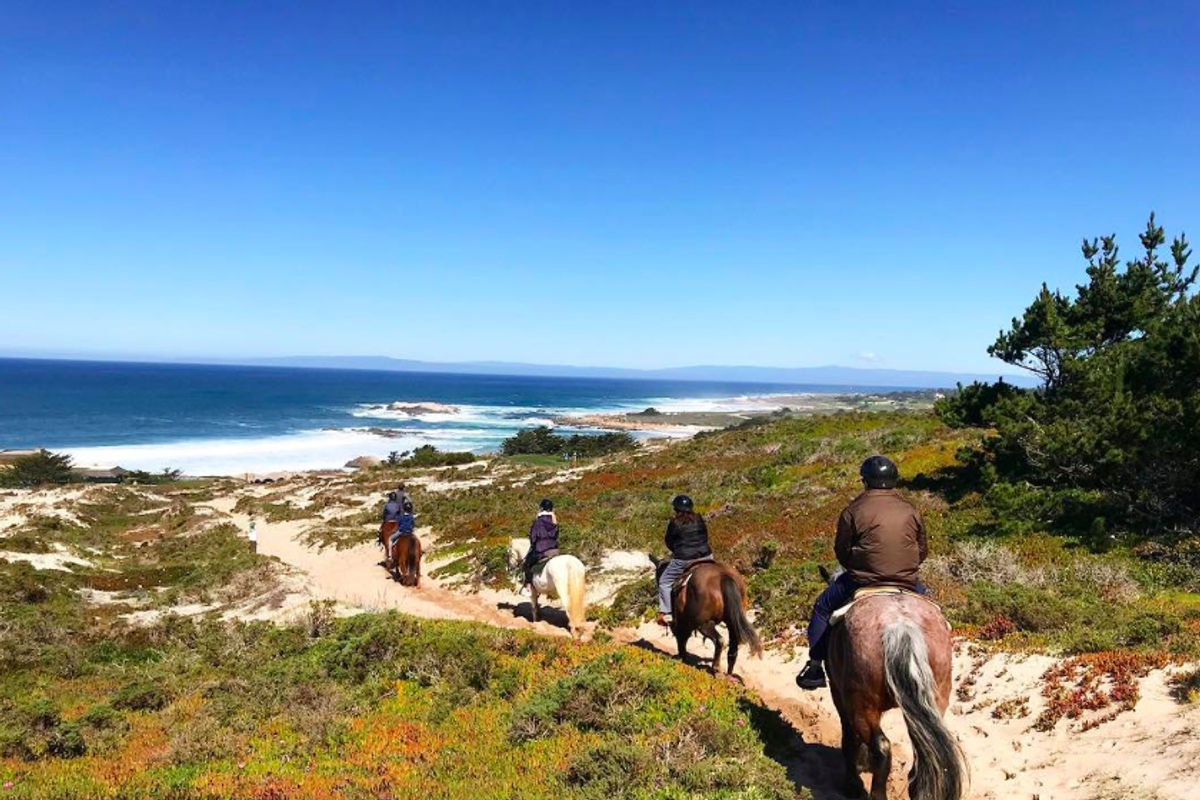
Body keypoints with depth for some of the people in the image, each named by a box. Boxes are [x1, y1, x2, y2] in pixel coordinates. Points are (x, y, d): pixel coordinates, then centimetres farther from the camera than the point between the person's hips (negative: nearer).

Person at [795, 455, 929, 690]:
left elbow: (841, 551, 1)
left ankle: (815, 667, 15)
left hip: (863, 580, -3)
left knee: (823, 606, 17)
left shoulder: (854, 510, -5)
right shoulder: (911, 511, 6)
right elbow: (922, 551, 12)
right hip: (907, 581, 3)